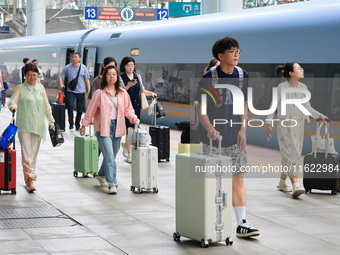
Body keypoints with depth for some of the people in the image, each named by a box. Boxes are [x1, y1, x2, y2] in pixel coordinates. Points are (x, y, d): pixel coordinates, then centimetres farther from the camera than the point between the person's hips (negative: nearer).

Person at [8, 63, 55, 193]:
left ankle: (28, 178, 19)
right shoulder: (20, 88, 2)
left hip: (38, 125, 4)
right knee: (26, 153, -12)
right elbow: (12, 100, -11)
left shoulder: (41, 88, 14)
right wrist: (12, 106, -34)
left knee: (34, 153, 7)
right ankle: (30, 180, -14)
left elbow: (46, 106, 20)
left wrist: (51, 120, 17)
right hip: (24, 126, -4)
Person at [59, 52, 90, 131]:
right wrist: (61, 84, -14)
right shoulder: (67, 68, 1)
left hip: (81, 91, 1)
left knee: (80, 109, 5)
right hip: (70, 91, -1)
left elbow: (87, 79, 7)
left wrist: (89, 90, 1)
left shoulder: (83, 68, 3)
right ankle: (71, 123, -5)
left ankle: (77, 124, 20)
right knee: (70, 106, -17)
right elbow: (61, 76, 5)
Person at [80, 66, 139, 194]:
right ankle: (112, 184, -11)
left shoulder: (123, 93, 7)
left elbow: (128, 109, 13)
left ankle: (101, 175, 39)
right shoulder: (99, 93, -4)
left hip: (117, 127, 5)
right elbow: (91, 110, 2)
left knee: (111, 156, 15)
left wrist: (133, 117, -6)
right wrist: (84, 125, 6)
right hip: (103, 128, -5)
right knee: (109, 157, -12)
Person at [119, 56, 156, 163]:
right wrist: (128, 86, -23)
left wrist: (150, 93, 1)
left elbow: (141, 91, 17)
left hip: (136, 105, 5)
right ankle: (129, 154, 0)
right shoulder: (121, 78, -3)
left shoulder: (138, 76, 12)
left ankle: (126, 144, 37)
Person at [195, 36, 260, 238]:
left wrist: (243, 129, 1)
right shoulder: (209, 77, -10)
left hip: (235, 137, 4)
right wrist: (209, 128, -24)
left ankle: (242, 223, 2)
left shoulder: (242, 75, 4)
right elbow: (201, 107, -9)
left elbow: (243, 105, 11)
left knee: (238, 178, 1)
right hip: (214, 137, -4)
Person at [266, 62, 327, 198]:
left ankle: (282, 182, 25)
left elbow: (307, 107, 13)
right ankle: (295, 186, -21)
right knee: (290, 153, -13)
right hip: (285, 125, -6)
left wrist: (319, 115, -1)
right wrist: (269, 123, -5)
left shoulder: (303, 87, 7)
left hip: (298, 125, 6)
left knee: (295, 155, 10)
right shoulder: (281, 87, -9)